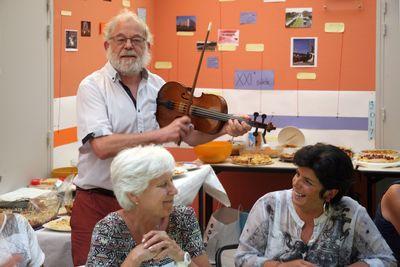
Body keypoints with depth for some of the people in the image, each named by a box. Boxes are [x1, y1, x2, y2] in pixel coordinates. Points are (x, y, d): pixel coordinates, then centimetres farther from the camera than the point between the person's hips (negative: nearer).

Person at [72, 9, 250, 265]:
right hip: (98, 203, -4)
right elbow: (102, 147, -22)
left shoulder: (159, 87, 7)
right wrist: (160, 135, -24)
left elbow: (189, 136, 11)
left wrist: (223, 130, -8)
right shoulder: (93, 86, -8)